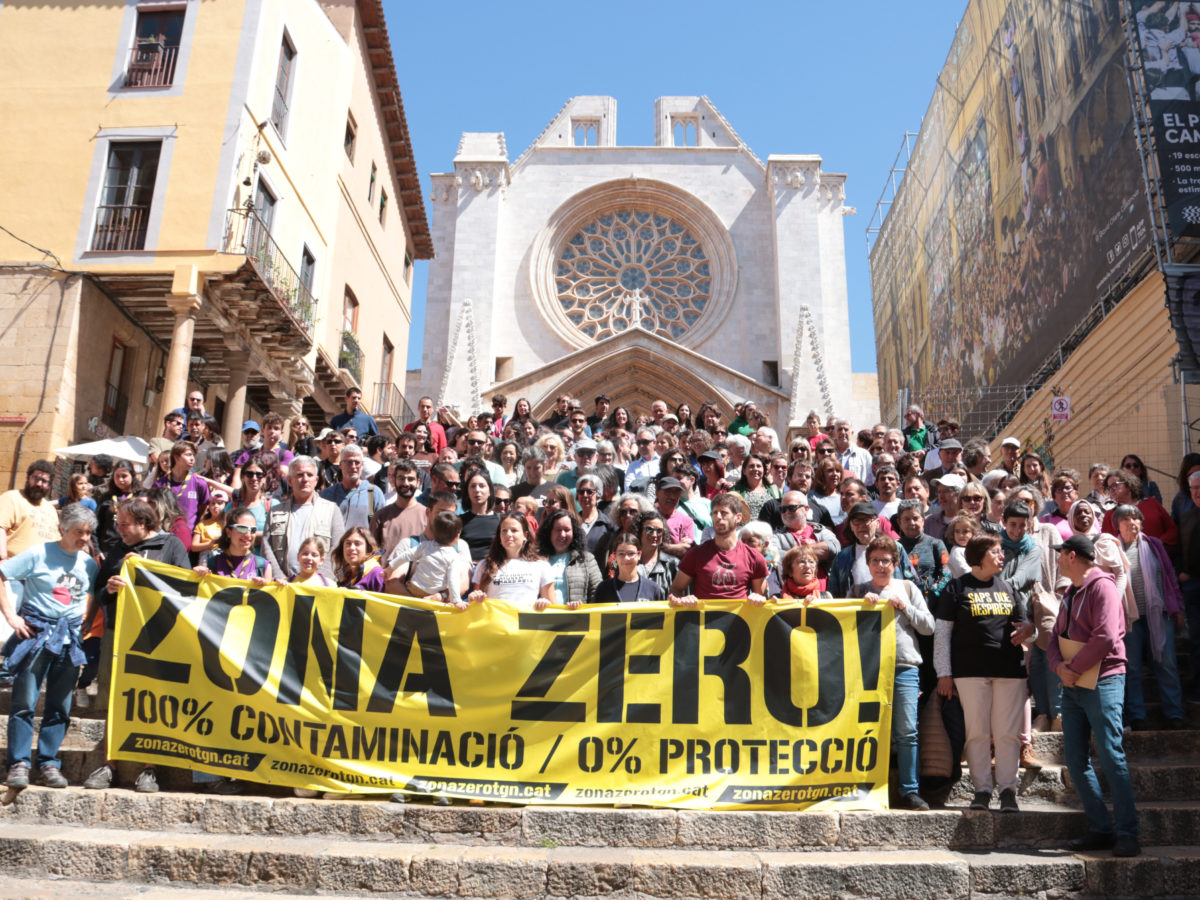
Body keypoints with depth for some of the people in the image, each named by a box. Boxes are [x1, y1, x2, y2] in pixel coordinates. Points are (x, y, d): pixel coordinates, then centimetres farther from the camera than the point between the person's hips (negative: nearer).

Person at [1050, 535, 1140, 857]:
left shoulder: (1102, 587, -9)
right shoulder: (1071, 592, 18)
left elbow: (1105, 637, -21)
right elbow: (1056, 636, 14)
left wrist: (1074, 669, -14)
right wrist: (1059, 666, -5)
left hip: (1102, 682, -8)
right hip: (1073, 686, 9)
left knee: (1111, 757, -8)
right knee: (1076, 759, 6)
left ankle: (1126, 833, -1)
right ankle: (1101, 829, 12)